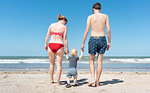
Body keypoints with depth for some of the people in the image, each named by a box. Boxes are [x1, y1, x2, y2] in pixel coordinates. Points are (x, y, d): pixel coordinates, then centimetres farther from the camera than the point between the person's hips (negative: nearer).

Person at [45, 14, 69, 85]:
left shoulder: (52, 25, 10)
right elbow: (65, 39, -4)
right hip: (59, 46, -3)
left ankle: (51, 80, 29)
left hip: (51, 45, 3)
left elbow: (47, 35, 4)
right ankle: (58, 82, 5)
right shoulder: (64, 27, 2)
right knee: (59, 64, 5)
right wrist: (66, 49, -1)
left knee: (52, 64, 17)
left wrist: (46, 44, 11)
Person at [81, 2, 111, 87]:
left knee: (92, 61, 14)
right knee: (100, 61, 8)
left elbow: (87, 31, -2)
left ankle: (93, 79, 0)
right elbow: (108, 30, 2)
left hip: (93, 39, -1)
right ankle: (97, 82, 13)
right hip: (102, 39, 2)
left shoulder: (90, 17, 4)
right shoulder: (105, 16, 9)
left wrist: (83, 43, 3)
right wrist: (109, 42, 9)